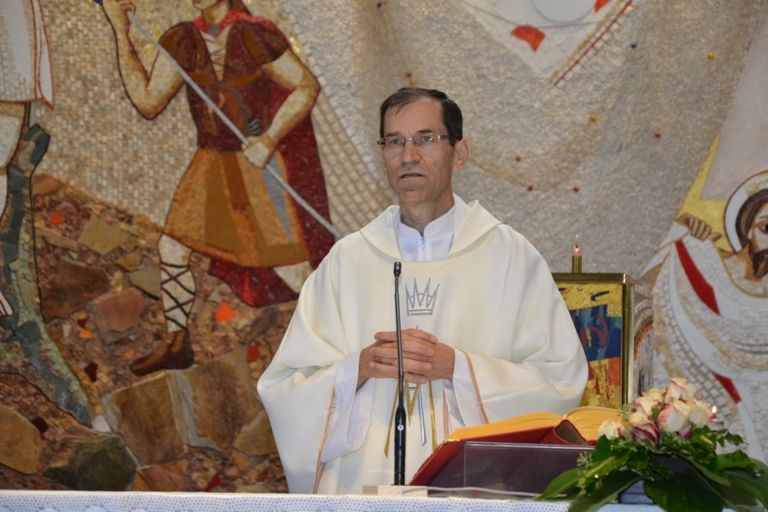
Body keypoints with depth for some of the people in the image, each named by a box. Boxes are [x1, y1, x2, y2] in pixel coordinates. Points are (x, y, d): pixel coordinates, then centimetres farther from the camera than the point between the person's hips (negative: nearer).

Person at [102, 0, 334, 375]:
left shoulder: (255, 35, -14)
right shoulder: (182, 42, 1)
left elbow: (307, 87, -9)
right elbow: (147, 101, -2)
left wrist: (270, 139, -19)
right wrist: (121, 33, -5)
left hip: (256, 163, -5)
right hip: (210, 162, 6)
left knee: (287, 262, -8)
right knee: (171, 245, 4)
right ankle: (175, 344, 21)